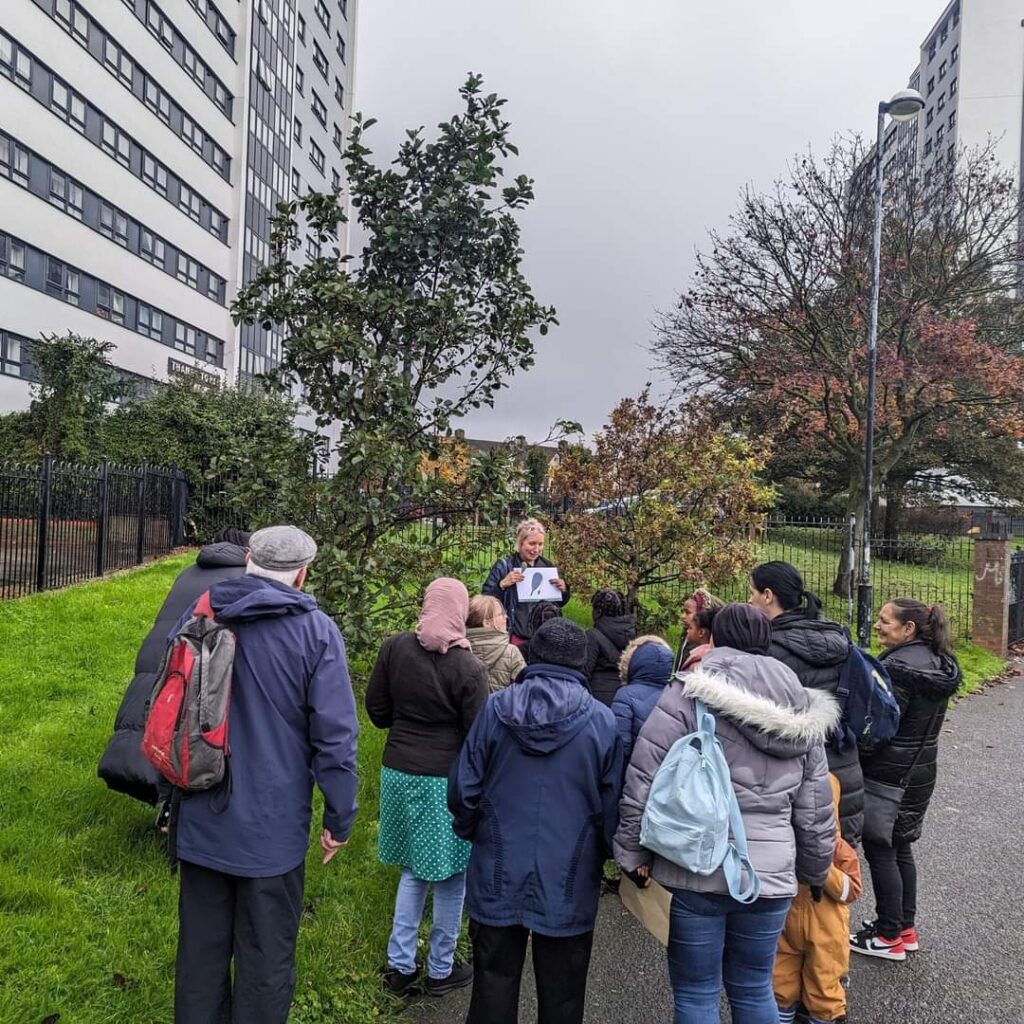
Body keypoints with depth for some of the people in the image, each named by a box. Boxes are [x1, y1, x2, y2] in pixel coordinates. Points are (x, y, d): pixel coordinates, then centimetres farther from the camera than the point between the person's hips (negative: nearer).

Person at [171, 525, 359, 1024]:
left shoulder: (197, 614, -2)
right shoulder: (316, 632, -15)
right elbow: (335, 735, -17)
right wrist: (339, 818, -3)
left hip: (201, 821, 4)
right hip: (272, 828, -4)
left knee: (201, 950, 22)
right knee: (265, 962, 15)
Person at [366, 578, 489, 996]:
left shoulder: (395, 648, -5)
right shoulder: (468, 668, -17)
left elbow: (376, 708, 4)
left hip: (399, 771, 5)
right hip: (445, 780, -5)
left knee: (413, 869, 21)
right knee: (450, 877, 13)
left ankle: (400, 966, 28)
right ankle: (440, 970, 28)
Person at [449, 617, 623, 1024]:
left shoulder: (496, 708, -10)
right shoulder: (603, 721, -11)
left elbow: (462, 788, -5)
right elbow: (612, 806, -5)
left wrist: (470, 830, 15)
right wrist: (603, 853, 15)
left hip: (499, 875, 1)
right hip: (568, 883, 0)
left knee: (494, 982, 16)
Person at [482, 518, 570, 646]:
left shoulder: (547, 566, 8)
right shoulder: (504, 566, -6)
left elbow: (559, 603, 16)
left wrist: (564, 590, -5)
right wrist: (502, 584, -26)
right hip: (515, 637, -4)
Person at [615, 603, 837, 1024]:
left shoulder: (690, 694, -9)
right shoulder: (802, 711, 7)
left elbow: (644, 780, -12)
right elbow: (815, 812, 12)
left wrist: (634, 853, -1)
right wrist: (814, 872, 26)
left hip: (696, 869, -4)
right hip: (769, 873, 5)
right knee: (753, 989, 23)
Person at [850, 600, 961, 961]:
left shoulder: (897, 667, -23)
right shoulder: (938, 662, 6)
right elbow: (921, 722, 13)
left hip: (889, 774, -9)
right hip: (922, 769, 9)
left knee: (879, 852, 4)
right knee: (901, 849, 19)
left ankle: (889, 937, 15)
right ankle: (906, 928, 30)